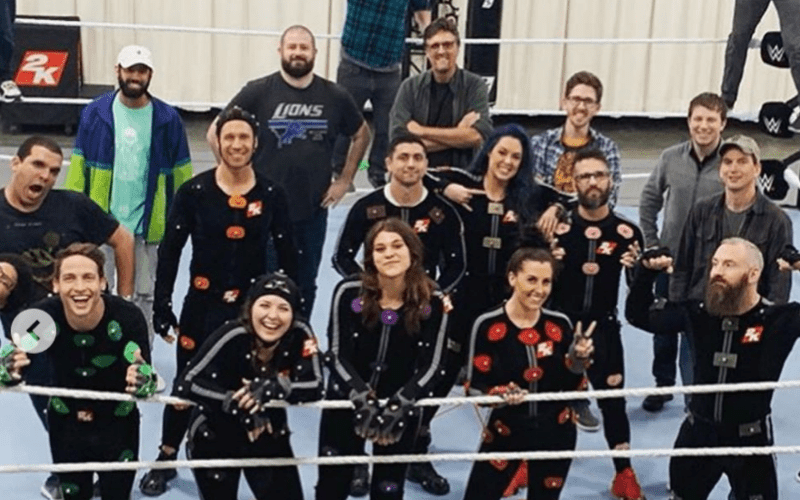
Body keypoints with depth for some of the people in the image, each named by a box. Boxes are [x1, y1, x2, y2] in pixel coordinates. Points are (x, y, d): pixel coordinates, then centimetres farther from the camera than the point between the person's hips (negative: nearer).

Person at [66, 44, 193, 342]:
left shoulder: (167, 118, -1)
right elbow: (79, 165, 0)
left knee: (144, 295, 11)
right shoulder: (95, 113, -1)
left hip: (148, 224, 0)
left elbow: (181, 172, 2)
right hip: (101, 220, 0)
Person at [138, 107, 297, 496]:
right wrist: (162, 304, -5)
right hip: (202, 304, 0)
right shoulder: (194, 191, -6)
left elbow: (287, 255, 4)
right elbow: (170, 251, -2)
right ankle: (166, 459, 25)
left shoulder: (271, 195, -2)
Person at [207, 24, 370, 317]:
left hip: (314, 211, 3)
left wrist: (345, 179, 10)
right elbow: (215, 133, -2)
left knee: (306, 285, 13)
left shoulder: (334, 96, 2)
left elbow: (361, 135, 17)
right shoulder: (258, 92, -6)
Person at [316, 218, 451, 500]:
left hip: (401, 409, 0)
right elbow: (338, 355, -13)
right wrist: (362, 398, -26)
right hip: (346, 403, 0)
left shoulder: (433, 303, -13)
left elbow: (432, 366, -12)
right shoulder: (349, 292, -15)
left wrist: (400, 404, -25)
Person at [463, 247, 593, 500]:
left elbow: (571, 387, 1)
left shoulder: (560, 324, -5)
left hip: (555, 433, 3)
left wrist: (578, 359, -17)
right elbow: (474, 386, -12)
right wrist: (501, 394, -30)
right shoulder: (488, 325, -15)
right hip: (505, 432, -3)